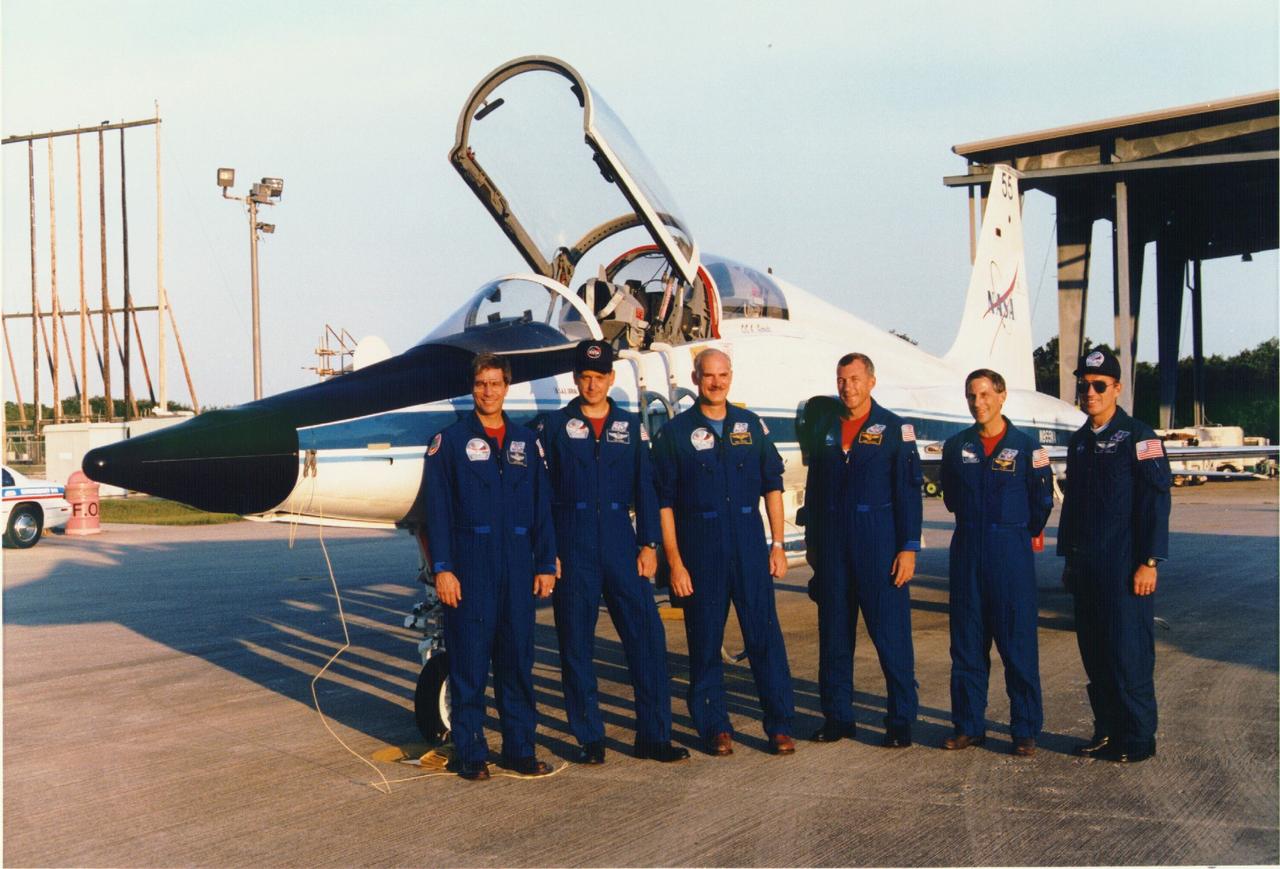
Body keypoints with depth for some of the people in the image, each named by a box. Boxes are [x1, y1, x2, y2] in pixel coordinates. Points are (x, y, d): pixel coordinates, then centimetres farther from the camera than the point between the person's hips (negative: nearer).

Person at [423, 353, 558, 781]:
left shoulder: (526, 442, 12)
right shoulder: (450, 441, 2)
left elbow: (542, 507, 12)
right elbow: (437, 509, -2)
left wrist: (546, 564, 7)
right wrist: (442, 568, -9)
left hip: (517, 566, 3)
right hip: (469, 565, -3)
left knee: (517, 659, 8)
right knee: (468, 662, 1)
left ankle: (520, 748, 17)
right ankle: (470, 753, 11)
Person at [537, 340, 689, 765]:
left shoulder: (631, 426, 10)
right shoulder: (553, 426, 4)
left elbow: (645, 488, 9)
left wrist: (649, 544, 1)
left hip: (620, 545, 1)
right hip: (572, 549, -1)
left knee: (647, 637, -3)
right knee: (576, 646, 4)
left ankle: (654, 735, 7)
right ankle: (589, 738, 15)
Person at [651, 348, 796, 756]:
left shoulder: (751, 426, 9)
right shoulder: (674, 433, 1)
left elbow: (772, 487, 12)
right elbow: (664, 503, -1)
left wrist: (778, 544, 5)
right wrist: (674, 562, -7)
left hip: (750, 546, 2)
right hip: (699, 550, -1)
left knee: (765, 635, 0)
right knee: (705, 641, 4)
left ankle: (780, 725, 9)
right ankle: (715, 727, 16)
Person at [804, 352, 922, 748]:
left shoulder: (894, 428, 0)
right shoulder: (826, 430, 12)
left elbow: (909, 491, -3)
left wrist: (908, 548, -9)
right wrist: (812, 543, 13)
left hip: (878, 541, -4)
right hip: (832, 544, 4)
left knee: (891, 634, -2)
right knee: (834, 634, 7)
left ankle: (901, 721, 7)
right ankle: (837, 717, 17)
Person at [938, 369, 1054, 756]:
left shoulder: (1026, 446, -3)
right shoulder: (955, 446, 6)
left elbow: (1043, 499, 7)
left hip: (1011, 553, -3)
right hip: (966, 552, 3)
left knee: (1018, 644, 0)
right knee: (967, 642, 7)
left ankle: (1025, 730, 10)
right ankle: (969, 725, 16)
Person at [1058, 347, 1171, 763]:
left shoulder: (1139, 438, -7)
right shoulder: (1079, 442, 14)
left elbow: (1156, 502, -11)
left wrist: (1149, 562, -15)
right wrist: (1069, 557, 18)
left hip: (1124, 568, -7)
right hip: (1086, 566, 7)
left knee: (1128, 652, -3)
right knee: (1095, 653, 10)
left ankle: (1137, 738, 8)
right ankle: (1107, 732, 20)